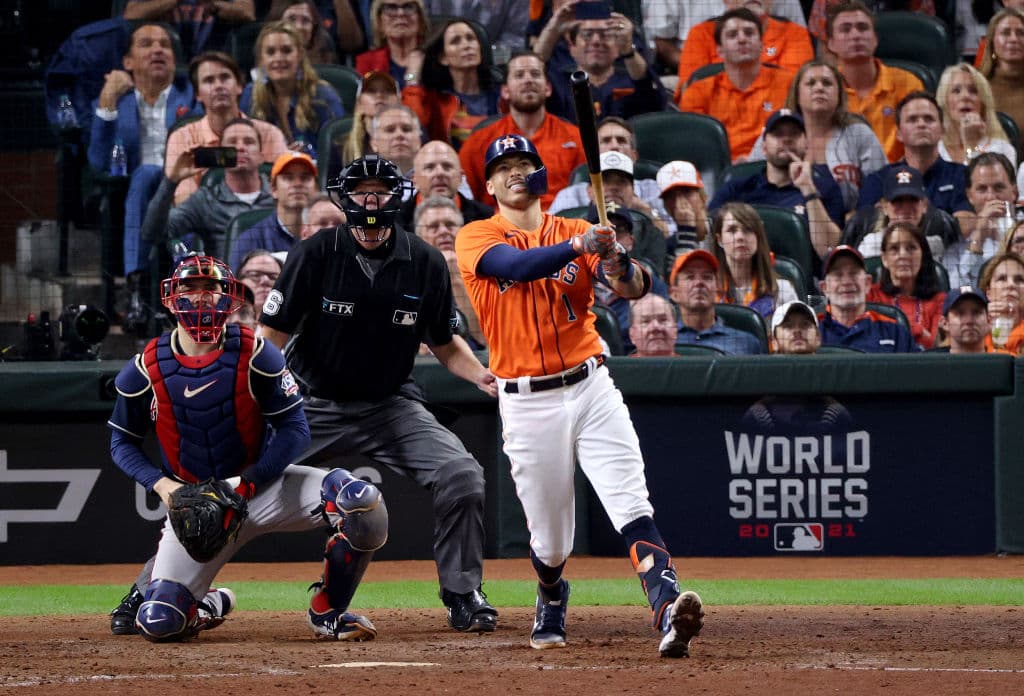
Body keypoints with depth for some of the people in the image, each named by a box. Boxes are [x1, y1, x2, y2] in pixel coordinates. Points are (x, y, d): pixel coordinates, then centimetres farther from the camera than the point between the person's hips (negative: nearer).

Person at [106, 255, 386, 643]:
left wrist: (245, 485, -20)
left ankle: (328, 612, -6)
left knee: (362, 501, -28)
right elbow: (122, 442, 6)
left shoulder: (255, 355, -9)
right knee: (159, 623, -18)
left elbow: (294, 430, -9)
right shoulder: (146, 369, -5)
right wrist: (160, 483, -13)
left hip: (261, 483, 0)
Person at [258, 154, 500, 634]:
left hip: (390, 405, 2)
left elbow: (444, 343, 9)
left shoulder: (424, 262, -4)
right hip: (314, 407, -2)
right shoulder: (315, 254, -11)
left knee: (462, 477, -18)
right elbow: (271, 336, -10)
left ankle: (462, 596, -1)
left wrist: (480, 375, -11)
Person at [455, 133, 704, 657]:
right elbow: (516, 266, -21)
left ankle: (668, 613, -32)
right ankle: (550, 605, 40)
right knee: (549, 539, 8)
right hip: (527, 404, -1)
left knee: (632, 507, -17)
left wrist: (618, 265, -29)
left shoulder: (577, 232, 8)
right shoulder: (476, 238, 2)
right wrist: (577, 247, -35)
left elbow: (636, 287, -6)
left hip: (590, 387, 1)